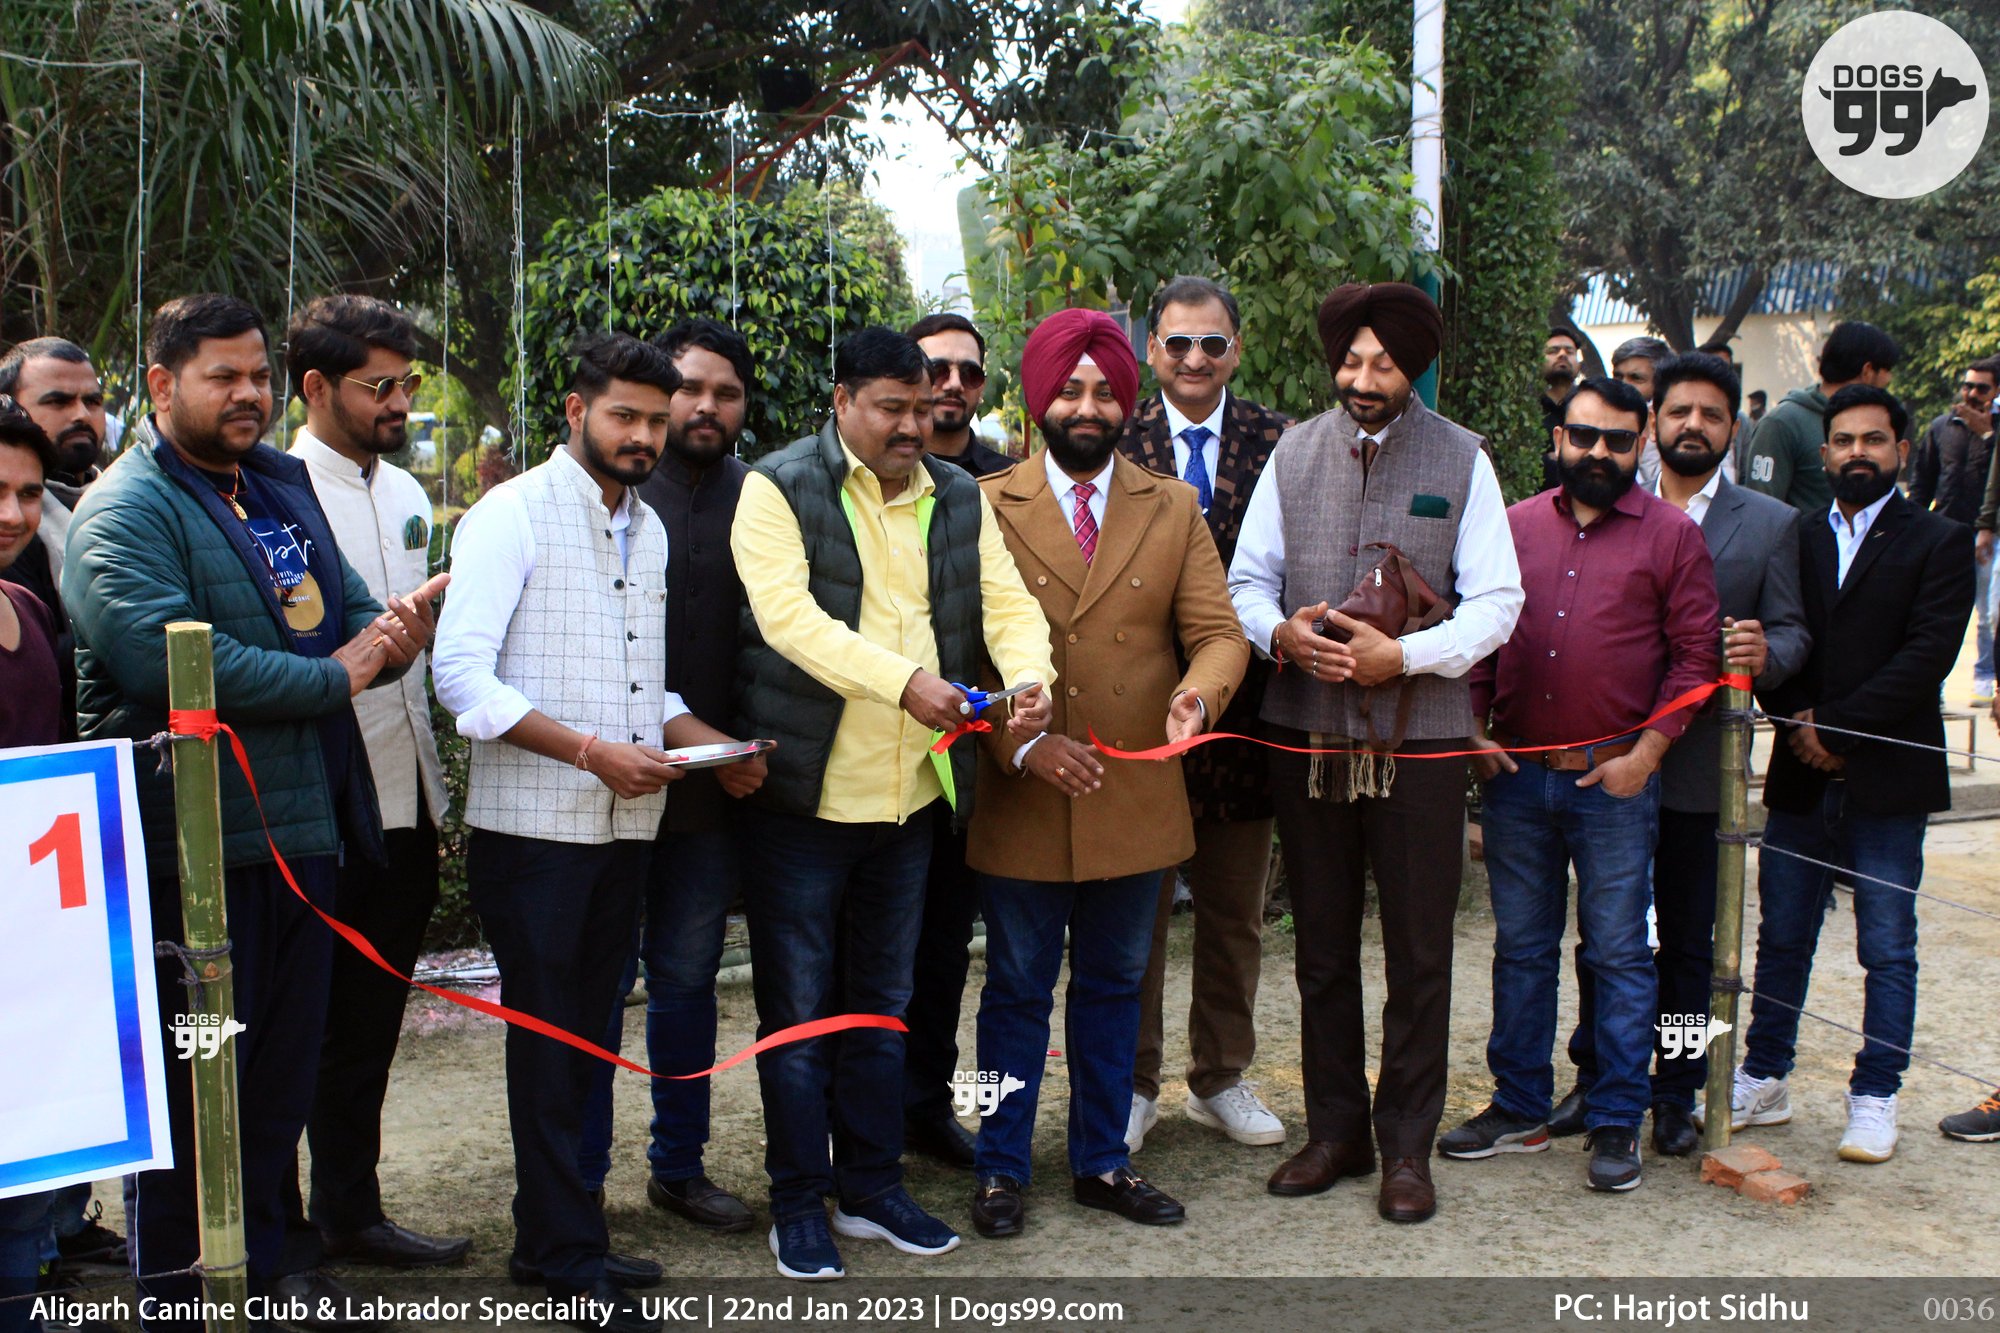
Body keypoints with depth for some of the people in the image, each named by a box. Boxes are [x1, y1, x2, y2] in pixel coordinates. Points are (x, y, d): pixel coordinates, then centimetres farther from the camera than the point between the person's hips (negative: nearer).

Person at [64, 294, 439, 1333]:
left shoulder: (283, 487, 16)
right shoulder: (126, 511, -9)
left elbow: (346, 614, 17)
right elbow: (169, 661, -24)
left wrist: (391, 630, -8)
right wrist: (335, 674, -16)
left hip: (303, 836, 8)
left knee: (280, 1088, 17)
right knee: (195, 1098, 4)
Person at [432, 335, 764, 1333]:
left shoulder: (649, 530, 14)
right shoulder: (511, 516, -8)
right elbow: (463, 677, -16)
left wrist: (712, 745, 3)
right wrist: (592, 751, -20)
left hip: (625, 826, 7)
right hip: (534, 829, -7)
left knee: (586, 1035, 13)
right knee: (548, 1037, 2)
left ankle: (550, 1238, 26)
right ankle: (569, 1252, 13)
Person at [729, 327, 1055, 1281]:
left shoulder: (960, 498, 9)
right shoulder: (779, 491, -8)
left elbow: (1005, 600, 1)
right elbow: (789, 614, -21)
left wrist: (1029, 676, -21)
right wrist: (904, 681, -32)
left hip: (912, 795, 5)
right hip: (804, 796, -5)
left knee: (881, 1004, 17)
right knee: (797, 1011, 5)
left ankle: (871, 1187, 30)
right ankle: (799, 1203, 20)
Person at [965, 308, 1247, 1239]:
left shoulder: (1174, 509, 7)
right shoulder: (987, 507, -2)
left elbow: (1218, 632, -1)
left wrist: (1198, 692, -23)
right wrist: (1021, 744, -20)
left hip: (1136, 801, 3)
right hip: (1020, 800, -3)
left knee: (1113, 987, 16)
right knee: (1018, 989, 10)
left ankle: (1102, 1163, 31)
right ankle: (1001, 1169, 24)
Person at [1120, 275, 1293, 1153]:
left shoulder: (1278, 443, 2)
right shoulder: (1119, 442, -2)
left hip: (1242, 708, 2)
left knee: (1235, 912, 15)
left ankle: (1221, 1079, 32)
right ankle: (1134, 1083, 23)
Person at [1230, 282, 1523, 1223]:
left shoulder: (1461, 460, 0)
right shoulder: (1294, 454, 7)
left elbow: (1497, 601, -2)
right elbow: (1247, 581, 10)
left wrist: (1403, 656, -15)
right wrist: (1283, 634, -11)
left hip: (1419, 739, -2)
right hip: (1307, 735, 3)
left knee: (1419, 956, 5)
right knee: (1321, 947, 12)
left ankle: (1407, 1146, 19)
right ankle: (1335, 1132, 27)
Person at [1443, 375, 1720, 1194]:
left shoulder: (1672, 535, 0)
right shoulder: (1514, 526, 9)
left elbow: (1693, 657, -2)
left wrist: (1646, 752, -10)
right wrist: (1473, 729, 1)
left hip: (1615, 781, -3)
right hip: (1516, 775, 3)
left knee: (1618, 955, 4)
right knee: (1520, 949, 12)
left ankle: (1616, 1125, 15)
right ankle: (1519, 1110, 23)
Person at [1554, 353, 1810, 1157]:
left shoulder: (1771, 525, 6)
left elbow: (1793, 631, 3)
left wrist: (1766, 654, -19)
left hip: (1699, 765, 0)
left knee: (1687, 942, 8)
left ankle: (1676, 1096, 20)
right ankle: (1595, 1078, 24)